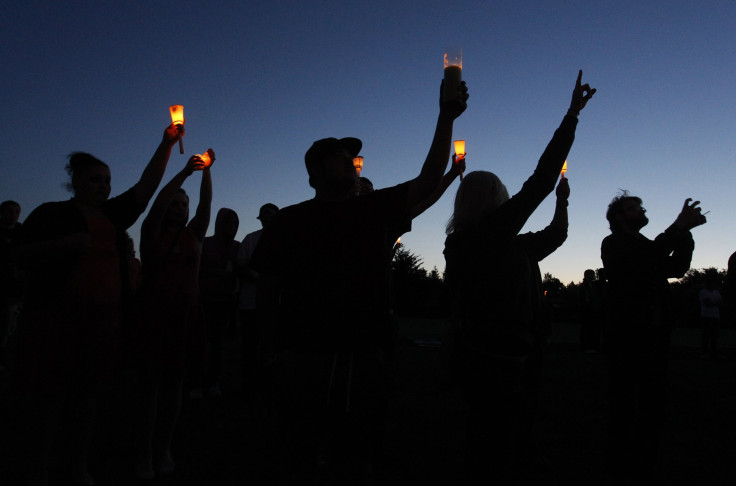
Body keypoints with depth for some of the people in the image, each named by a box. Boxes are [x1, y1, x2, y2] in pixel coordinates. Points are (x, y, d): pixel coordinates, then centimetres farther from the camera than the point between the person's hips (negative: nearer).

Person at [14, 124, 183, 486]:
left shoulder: (113, 214, 18)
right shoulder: (52, 213, 5)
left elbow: (146, 185, 15)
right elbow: (22, 254, -2)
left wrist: (167, 144, 9)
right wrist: (67, 243, -17)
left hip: (104, 318, 5)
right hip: (58, 316, -5)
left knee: (86, 393, 12)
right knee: (49, 397, -4)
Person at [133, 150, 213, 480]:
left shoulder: (193, 234, 11)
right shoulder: (152, 232, 5)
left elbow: (206, 204, 0)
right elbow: (158, 204, -10)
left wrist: (207, 171, -10)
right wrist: (185, 171, -16)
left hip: (185, 316, 3)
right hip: (154, 315, -2)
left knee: (174, 383, 6)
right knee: (150, 383, -2)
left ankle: (164, 449, 16)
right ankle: (144, 453, 6)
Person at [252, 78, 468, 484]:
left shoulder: (375, 209, 9)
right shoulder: (290, 219, 1)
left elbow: (428, 181, 4)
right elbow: (268, 289, 0)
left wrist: (446, 118, -1)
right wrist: (273, 349, -5)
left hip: (362, 361, 3)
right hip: (303, 358, -2)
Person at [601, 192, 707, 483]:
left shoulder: (648, 247, 21)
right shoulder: (614, 244, -3)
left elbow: (677, 267, 13)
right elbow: (648, 259, -19)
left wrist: (685, 230, 2)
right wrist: (679, 227, -15)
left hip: (654, 336, 7)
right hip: (627, 336, -7)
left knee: (654, 404, 11)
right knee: (623, 404, 1)